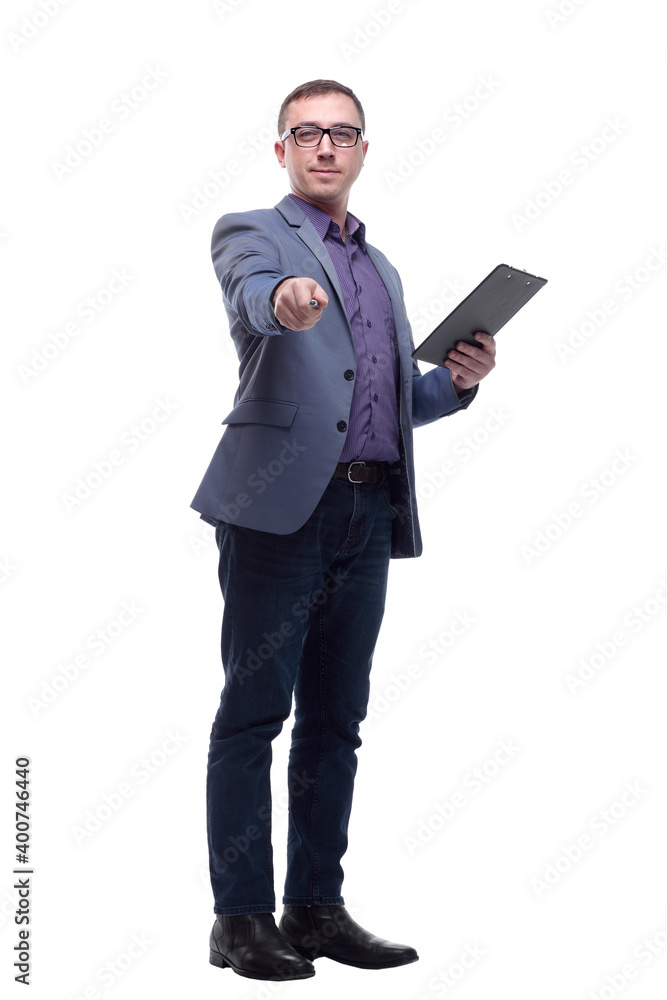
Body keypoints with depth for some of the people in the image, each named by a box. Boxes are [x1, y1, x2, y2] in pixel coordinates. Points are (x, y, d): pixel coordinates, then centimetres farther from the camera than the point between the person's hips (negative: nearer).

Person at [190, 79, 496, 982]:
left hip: (369, 515, 6)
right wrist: (283, 300, -43)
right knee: (253, 713, -5)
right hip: (281, 507, -6)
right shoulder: (249, 233, 5)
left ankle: (317, 908, 16)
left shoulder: (381, 269, 23)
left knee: (335, 719, 8)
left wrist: (458, 382, 8)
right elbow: (254, 296, -20)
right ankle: (242, 917, 1)